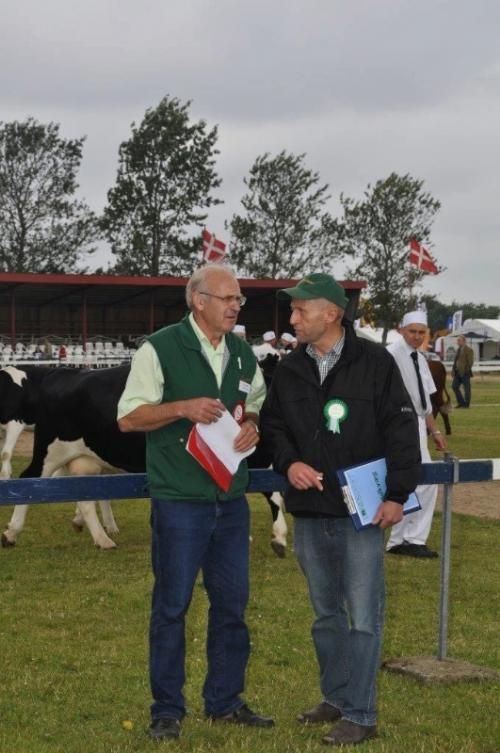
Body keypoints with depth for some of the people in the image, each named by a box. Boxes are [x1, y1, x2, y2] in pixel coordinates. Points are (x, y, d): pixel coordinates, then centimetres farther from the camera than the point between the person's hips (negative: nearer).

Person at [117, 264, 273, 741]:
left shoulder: (242, 353, 10)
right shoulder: (160, 349, -8)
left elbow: (257, 407, 21)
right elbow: (128, 417, -8)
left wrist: (252, 424, -3)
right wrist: (182, 407, -21)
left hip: (231, 499, 6)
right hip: (179, 500, -5)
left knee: (232, 602, 10)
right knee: (172, 604, 2)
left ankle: (225, 701, 24)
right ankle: (167, 710, 14)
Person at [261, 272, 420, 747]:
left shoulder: (374, 362, -8)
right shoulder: (288, 369, 6)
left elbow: (401, 430, -7)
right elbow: (272, 424, 15)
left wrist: (397, 494, -11)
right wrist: (288, 462, -6)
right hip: (308, 513, 5)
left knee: (362, 617, -1)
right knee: (325, 613, 16)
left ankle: (359, 714, 7)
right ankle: (335, 698, 30)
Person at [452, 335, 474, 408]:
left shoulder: (468, 349, -9)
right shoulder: (459, 349, 15)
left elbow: (470, 361, -13)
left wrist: (467, 370, -18)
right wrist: (454, 370, 10)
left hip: (465, 372, -9)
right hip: (458, 372, 9)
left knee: (466, 388, -1)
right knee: (454, 386, 7)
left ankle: (466, 404, 6)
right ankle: (461, 402, 16)